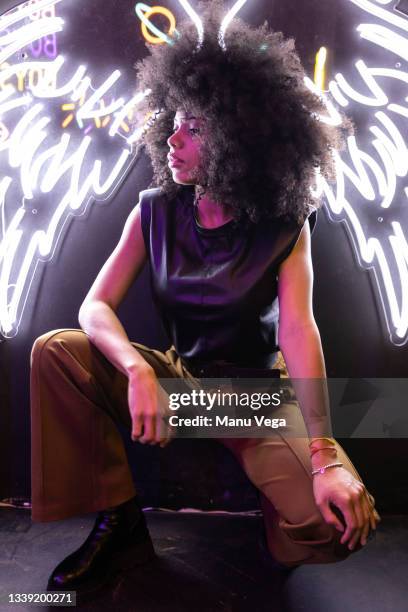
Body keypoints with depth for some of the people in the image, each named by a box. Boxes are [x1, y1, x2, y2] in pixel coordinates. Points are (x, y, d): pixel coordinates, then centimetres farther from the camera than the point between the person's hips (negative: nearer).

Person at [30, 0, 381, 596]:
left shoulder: (285, 225, -11)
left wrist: (324, 455, -31)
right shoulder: (156, 211, -5)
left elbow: (298, 331, -22)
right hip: (179, 377, 3)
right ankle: (118, 518, -6)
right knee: (55, 351, -19)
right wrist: (139, 371, -32)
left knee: (342, 517, -24)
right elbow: (96, 306, -11)